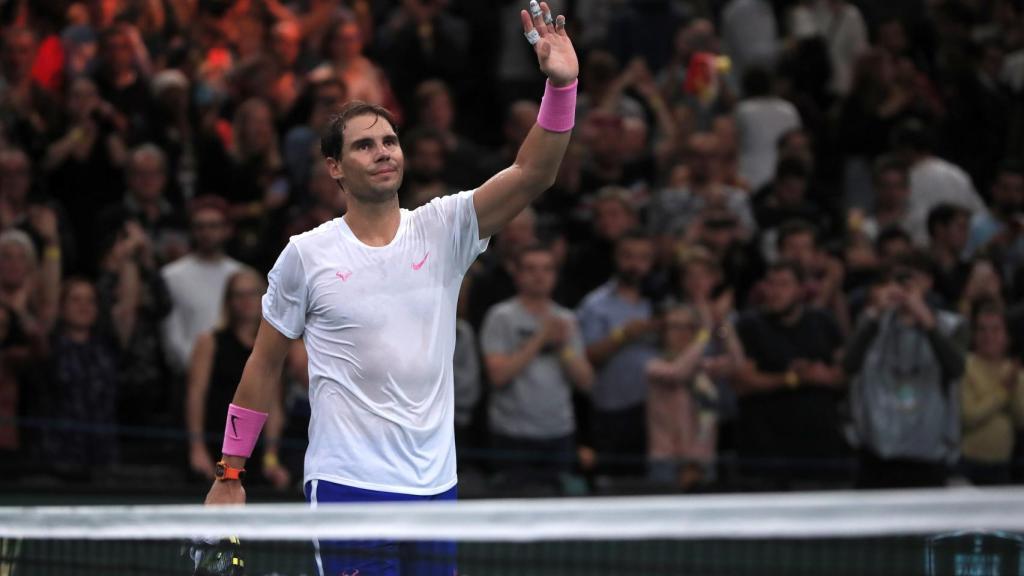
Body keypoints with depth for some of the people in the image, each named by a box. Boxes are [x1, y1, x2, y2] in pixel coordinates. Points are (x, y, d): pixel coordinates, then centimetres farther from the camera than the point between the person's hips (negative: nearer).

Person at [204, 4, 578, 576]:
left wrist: (561, 85, -22)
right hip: (348, 487, -3)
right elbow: (265, 364, 8)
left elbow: (533, 173, -8)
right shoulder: (307, 255, 0)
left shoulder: (442, 229, 4)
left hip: (434, 486, 3)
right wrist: (229, 474, 7)